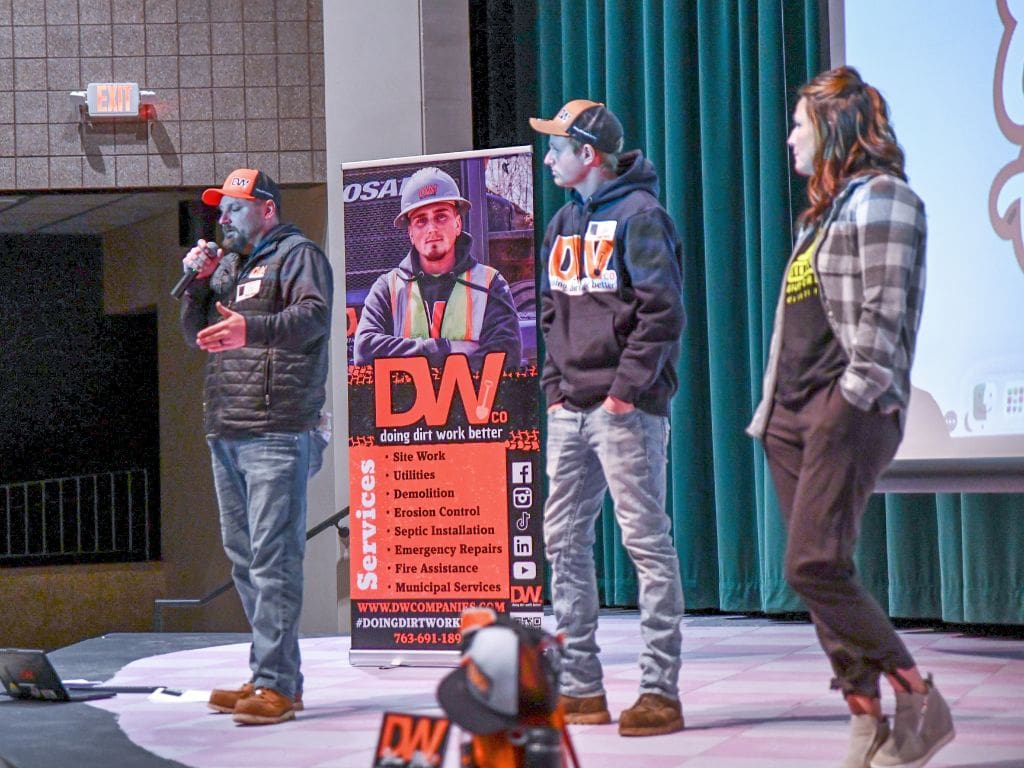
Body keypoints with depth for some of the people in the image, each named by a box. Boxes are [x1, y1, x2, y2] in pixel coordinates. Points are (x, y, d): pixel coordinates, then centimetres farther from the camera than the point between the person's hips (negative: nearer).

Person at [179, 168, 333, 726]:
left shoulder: (297, 254, -1)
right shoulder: (226, 263, 24)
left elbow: (313, 316, -18)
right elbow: (195, 333, 23)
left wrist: (249, 329, -35)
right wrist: (198, 282, 6)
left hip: (277, 433, -9)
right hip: (225, 432, 9)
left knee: (273, 556, -13)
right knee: (243, 556, 10)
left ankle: (276, 685, -15)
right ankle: (270, 675, 16)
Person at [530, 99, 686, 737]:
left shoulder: (638, 215, -7)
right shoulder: (564, 223, 18)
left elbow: (663, 312, -13)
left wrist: (627, 387, -16)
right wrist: (555, 385, 10)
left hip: (626, 409, -8)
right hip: (570, 410, 8)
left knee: (647, 540, -6)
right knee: (565, 540, 8)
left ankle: (661, 690, -4)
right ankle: (580, 687, 14)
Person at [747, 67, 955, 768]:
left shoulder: (881, 197, -6)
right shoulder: (826, 209, 22)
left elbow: (884, 310, -15)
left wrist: (856, 395, -19)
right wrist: (776, 405, 14)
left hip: (850, 410, -9)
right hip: (794, 411, 9)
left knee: (816, 566, -16)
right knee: (819, 574, 4)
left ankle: (920, 704, -7)